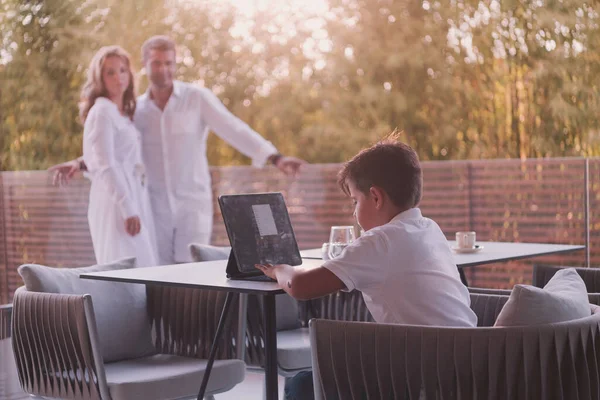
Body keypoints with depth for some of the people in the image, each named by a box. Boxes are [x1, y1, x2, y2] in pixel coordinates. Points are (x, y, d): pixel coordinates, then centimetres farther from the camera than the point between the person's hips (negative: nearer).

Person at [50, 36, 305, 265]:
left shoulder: (198, 98, -5)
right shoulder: (136, 108, 6)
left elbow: (236, 131, -13)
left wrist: (275, 158, -26)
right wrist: (79, 164, -9)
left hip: (193, 205, -3)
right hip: (155, 209, 3)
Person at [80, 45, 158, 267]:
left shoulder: (124, 114, 19)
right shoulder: (102, 111, -8)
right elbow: (105, 166, -15)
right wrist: (128, 210, -20)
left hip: (134, 201, 9)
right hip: (116, 205, -9)